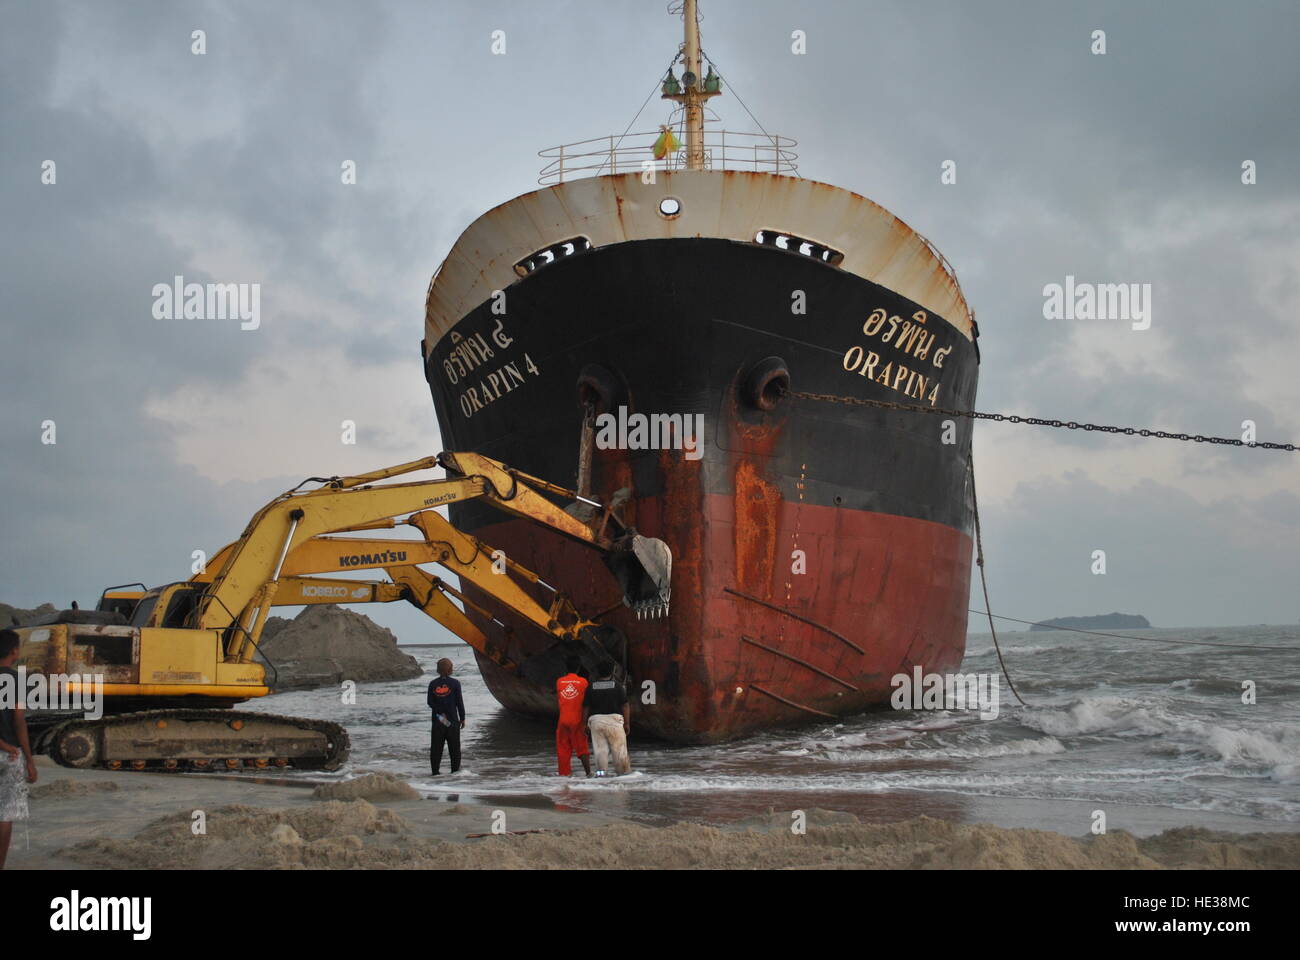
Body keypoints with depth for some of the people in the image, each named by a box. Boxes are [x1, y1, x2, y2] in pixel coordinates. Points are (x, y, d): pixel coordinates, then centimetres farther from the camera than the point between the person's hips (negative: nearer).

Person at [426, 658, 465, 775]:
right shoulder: (455, 683, -6)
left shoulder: (433, 684, 1)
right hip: (453, 720, -2)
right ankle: (455, 771, 7)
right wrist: (462, 718, 4)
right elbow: (459, 702, -5)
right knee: (454, 747, 6)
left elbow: (430, 703, -3)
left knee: (436, 747, 7)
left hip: (437, 721, 2)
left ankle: (435, 770, 5)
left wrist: (440, 712, -3)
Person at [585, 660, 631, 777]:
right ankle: (621, 772, 7)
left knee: (600, 748, 3)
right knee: (619, 748, 5)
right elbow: (624, 706, -1)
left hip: (595, 719, 2)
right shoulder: (617, 686, -1)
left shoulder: (591, 687, 5)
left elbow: (586, 707, 4)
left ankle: (600, 770, -11)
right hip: (614, 719, -2)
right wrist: (627, 723, 4)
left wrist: (586, 723, 10)